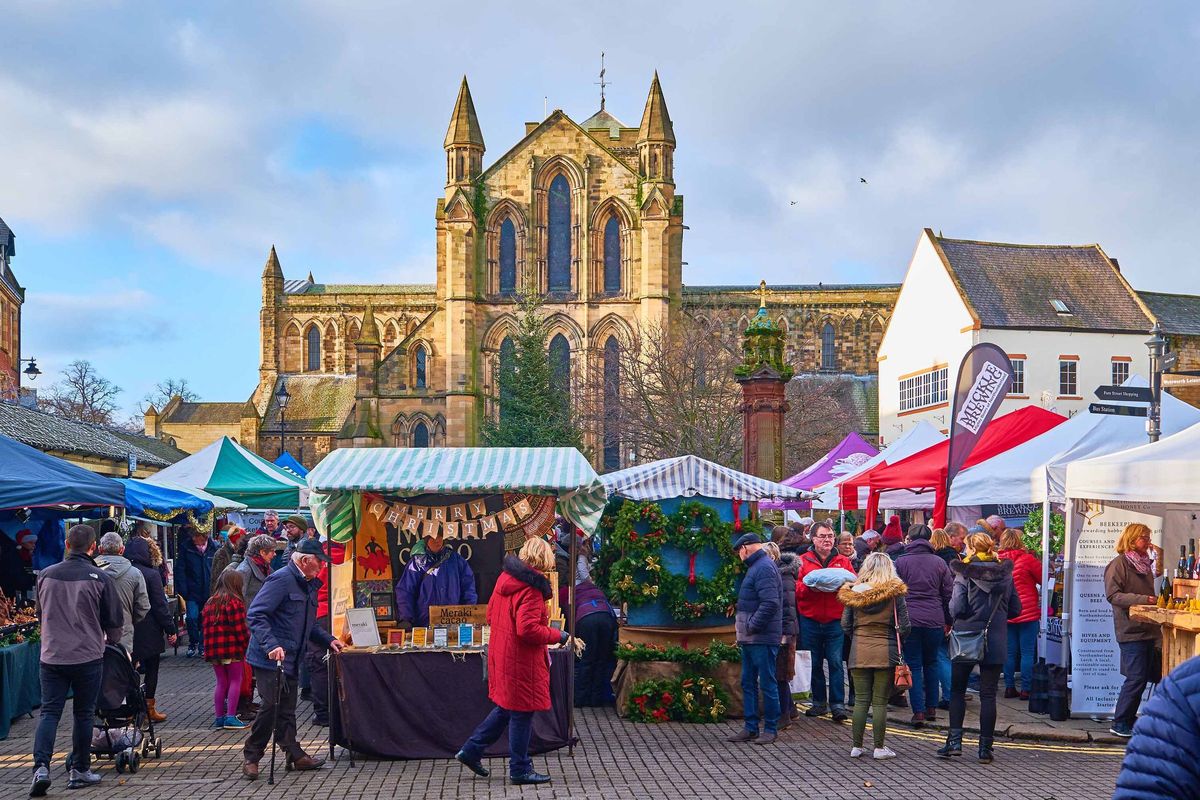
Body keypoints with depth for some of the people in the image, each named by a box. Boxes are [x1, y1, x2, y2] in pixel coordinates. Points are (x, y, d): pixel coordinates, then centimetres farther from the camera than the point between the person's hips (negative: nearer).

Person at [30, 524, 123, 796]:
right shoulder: (99, 578, -9)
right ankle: (80, 771, 16)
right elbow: (113, 621, -1)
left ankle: (41, 767, -11)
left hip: (51, 656, 2)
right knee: (84, 714, 9)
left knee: (49, 712, 4)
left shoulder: (46, 575, 2)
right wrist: (112, 643, 21)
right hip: (87, 656, -2)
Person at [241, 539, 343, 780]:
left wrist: (328, 640, 13)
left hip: (291, 659, 9)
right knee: (271, 706, -9)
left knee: (286, 709, 12)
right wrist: (271, 645, -32)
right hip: (270, 658, -9)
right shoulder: (282, 579, -15)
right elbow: (255, 615, -22)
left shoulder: (309, 584, 15)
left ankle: (295, 755, 17)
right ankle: (251, 757, 3)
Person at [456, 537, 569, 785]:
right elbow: (528, 629, -25)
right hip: (521, 661, -9)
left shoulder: (505, 577, 7)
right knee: (522, 713, 3)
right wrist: (557, 636, -13)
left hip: (502, 654, 9)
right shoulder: (530, 588, -20)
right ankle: (520, 770, 13)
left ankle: (471, 751, 25)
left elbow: (491, 615, 15)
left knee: (505, 708, 21)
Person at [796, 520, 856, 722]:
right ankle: (819, 702, 18)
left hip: (835, 621, 0)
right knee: (814, 664, 6)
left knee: (836, 663, -5)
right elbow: (796, 588, -2)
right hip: (810, 621, 0)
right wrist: (810, 587, -20)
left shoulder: (843, 561, 11)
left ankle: (838, 705, -2)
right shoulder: (803, 561, 7)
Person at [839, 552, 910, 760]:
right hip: (886, 653, -2)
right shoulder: (895, 593, -6)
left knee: (860, 700, 9)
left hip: (859, 652, 2)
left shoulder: (853, 592, -1)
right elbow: (903, 627, -5)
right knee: (880, 702, 4)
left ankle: (856, 746, 12)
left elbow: (845, 625, 3)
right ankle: (879, 748, 8)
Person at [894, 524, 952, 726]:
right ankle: (931, 708, 21)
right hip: (934, 619, 2)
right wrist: (947, 621, 14)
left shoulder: (900, 562, -2)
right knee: (931, 663, 17)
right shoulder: (939, 562, 4)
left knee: (914, 665, 2)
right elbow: (949, 593, 6)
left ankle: (918, 711, -5)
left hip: (909, 620, -2)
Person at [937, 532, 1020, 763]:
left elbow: (956, 608, -15)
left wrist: (954, 617, 6)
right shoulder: (1005, 573, 3)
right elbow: (1016, 608, 7)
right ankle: (985, 748, 7)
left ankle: (955, 741, 3)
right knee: (988, 694, 6)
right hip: (996, 641, 3)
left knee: (957, 690, 10)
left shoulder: (964, 573, -9)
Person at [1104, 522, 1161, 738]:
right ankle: (1120, 723, -2)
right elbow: (1113, 594, -17)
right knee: (1136, 678, -10)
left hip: (1147, 630, 8)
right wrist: (1142, 599, -24)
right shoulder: (1119, 564, -7)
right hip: (1131, 630, -8)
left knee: (1141, 678, 9)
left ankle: (1129, 718, 18)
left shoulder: (1145, 564, 17)